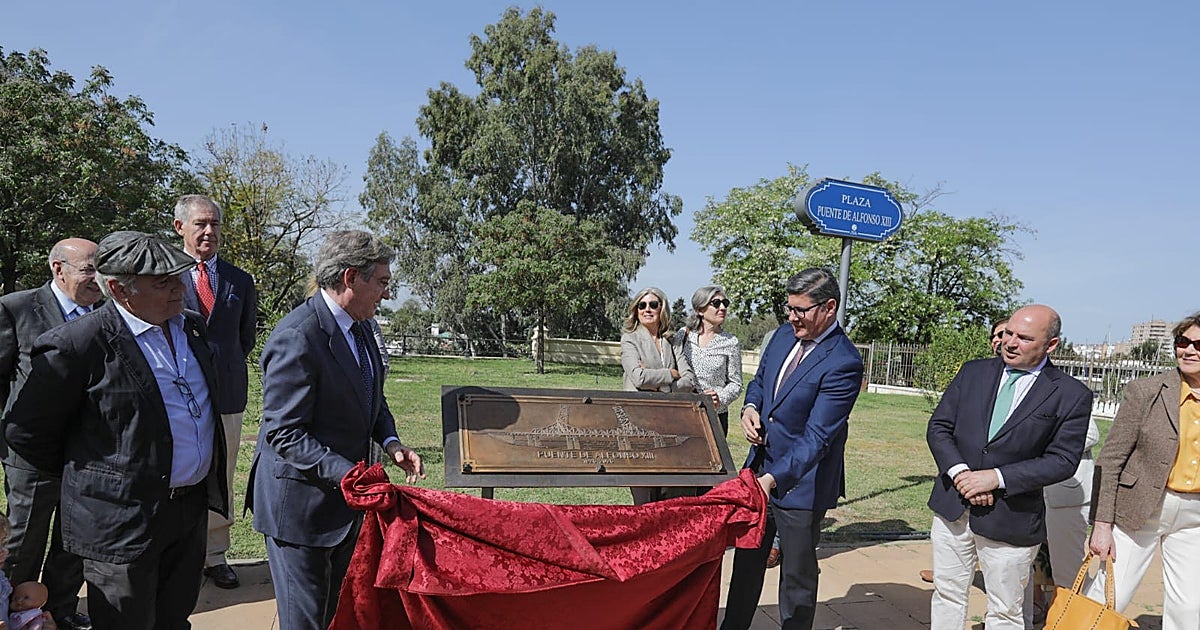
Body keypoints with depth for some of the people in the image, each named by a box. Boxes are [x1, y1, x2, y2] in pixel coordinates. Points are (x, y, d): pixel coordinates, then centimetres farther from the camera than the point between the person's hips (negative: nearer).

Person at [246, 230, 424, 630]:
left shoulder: (358, 328, 5)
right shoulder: (296, 337, -24)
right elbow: (284, 434, -24)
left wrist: (390, 441, -1)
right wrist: (345, 473, -31)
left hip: (346, 495, 9)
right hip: (301, 503, -9)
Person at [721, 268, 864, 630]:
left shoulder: (843, 363, -23)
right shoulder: (784, 334, 0)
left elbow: (816, 437, -28)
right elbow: (759, 380, 16)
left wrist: (773, 478, -38)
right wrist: (750, 407, -6)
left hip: (800, 481, -7)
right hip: (760, 468, 7)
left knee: (797, 574, 10)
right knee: (747, 561, 21)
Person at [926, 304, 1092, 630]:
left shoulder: (1071, 395, -6)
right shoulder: (973, 372, 4)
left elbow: (1062, 460, -11)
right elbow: (938, 427, 3)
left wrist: (997, 478, -19)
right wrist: (959, 472, -14)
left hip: (1010, 518, -3)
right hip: (952, 507, 3)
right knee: (947, 594, 15)